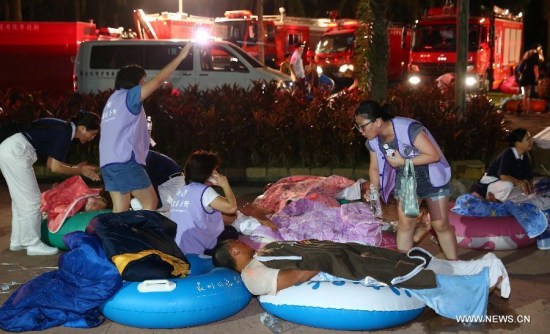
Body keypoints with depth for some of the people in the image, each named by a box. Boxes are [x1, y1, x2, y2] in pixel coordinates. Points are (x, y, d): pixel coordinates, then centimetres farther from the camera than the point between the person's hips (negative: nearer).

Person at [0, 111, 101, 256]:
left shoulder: (62, 128, 14)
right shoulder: (65, 133, -13)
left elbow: (51, 163, 18)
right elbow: (55, 167, -10)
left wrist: (74, 168, 15)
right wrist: (80, 171, 1)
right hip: (16, 153, -10)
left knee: (21, 199, 16)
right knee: (31, 200, -3)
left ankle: (17, 241, 24)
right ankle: (33, 244, 3)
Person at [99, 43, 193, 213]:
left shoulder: (113, 99, 21)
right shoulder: (128, 96, -4)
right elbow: (157, 81, -9)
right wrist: (180, 57, -5)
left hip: (108, 163, 8)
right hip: (126, 161, -8)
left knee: (120, 209, 7)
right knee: (150, 202, 3)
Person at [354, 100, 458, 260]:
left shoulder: (409, 128, -33)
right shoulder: (373, 141, -11)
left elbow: (434, 155, -32)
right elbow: (374, 168, 4)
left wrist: (403, 161, -32)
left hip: (432, 178, -5)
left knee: (440, 224, 1)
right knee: (405, 222, -1)